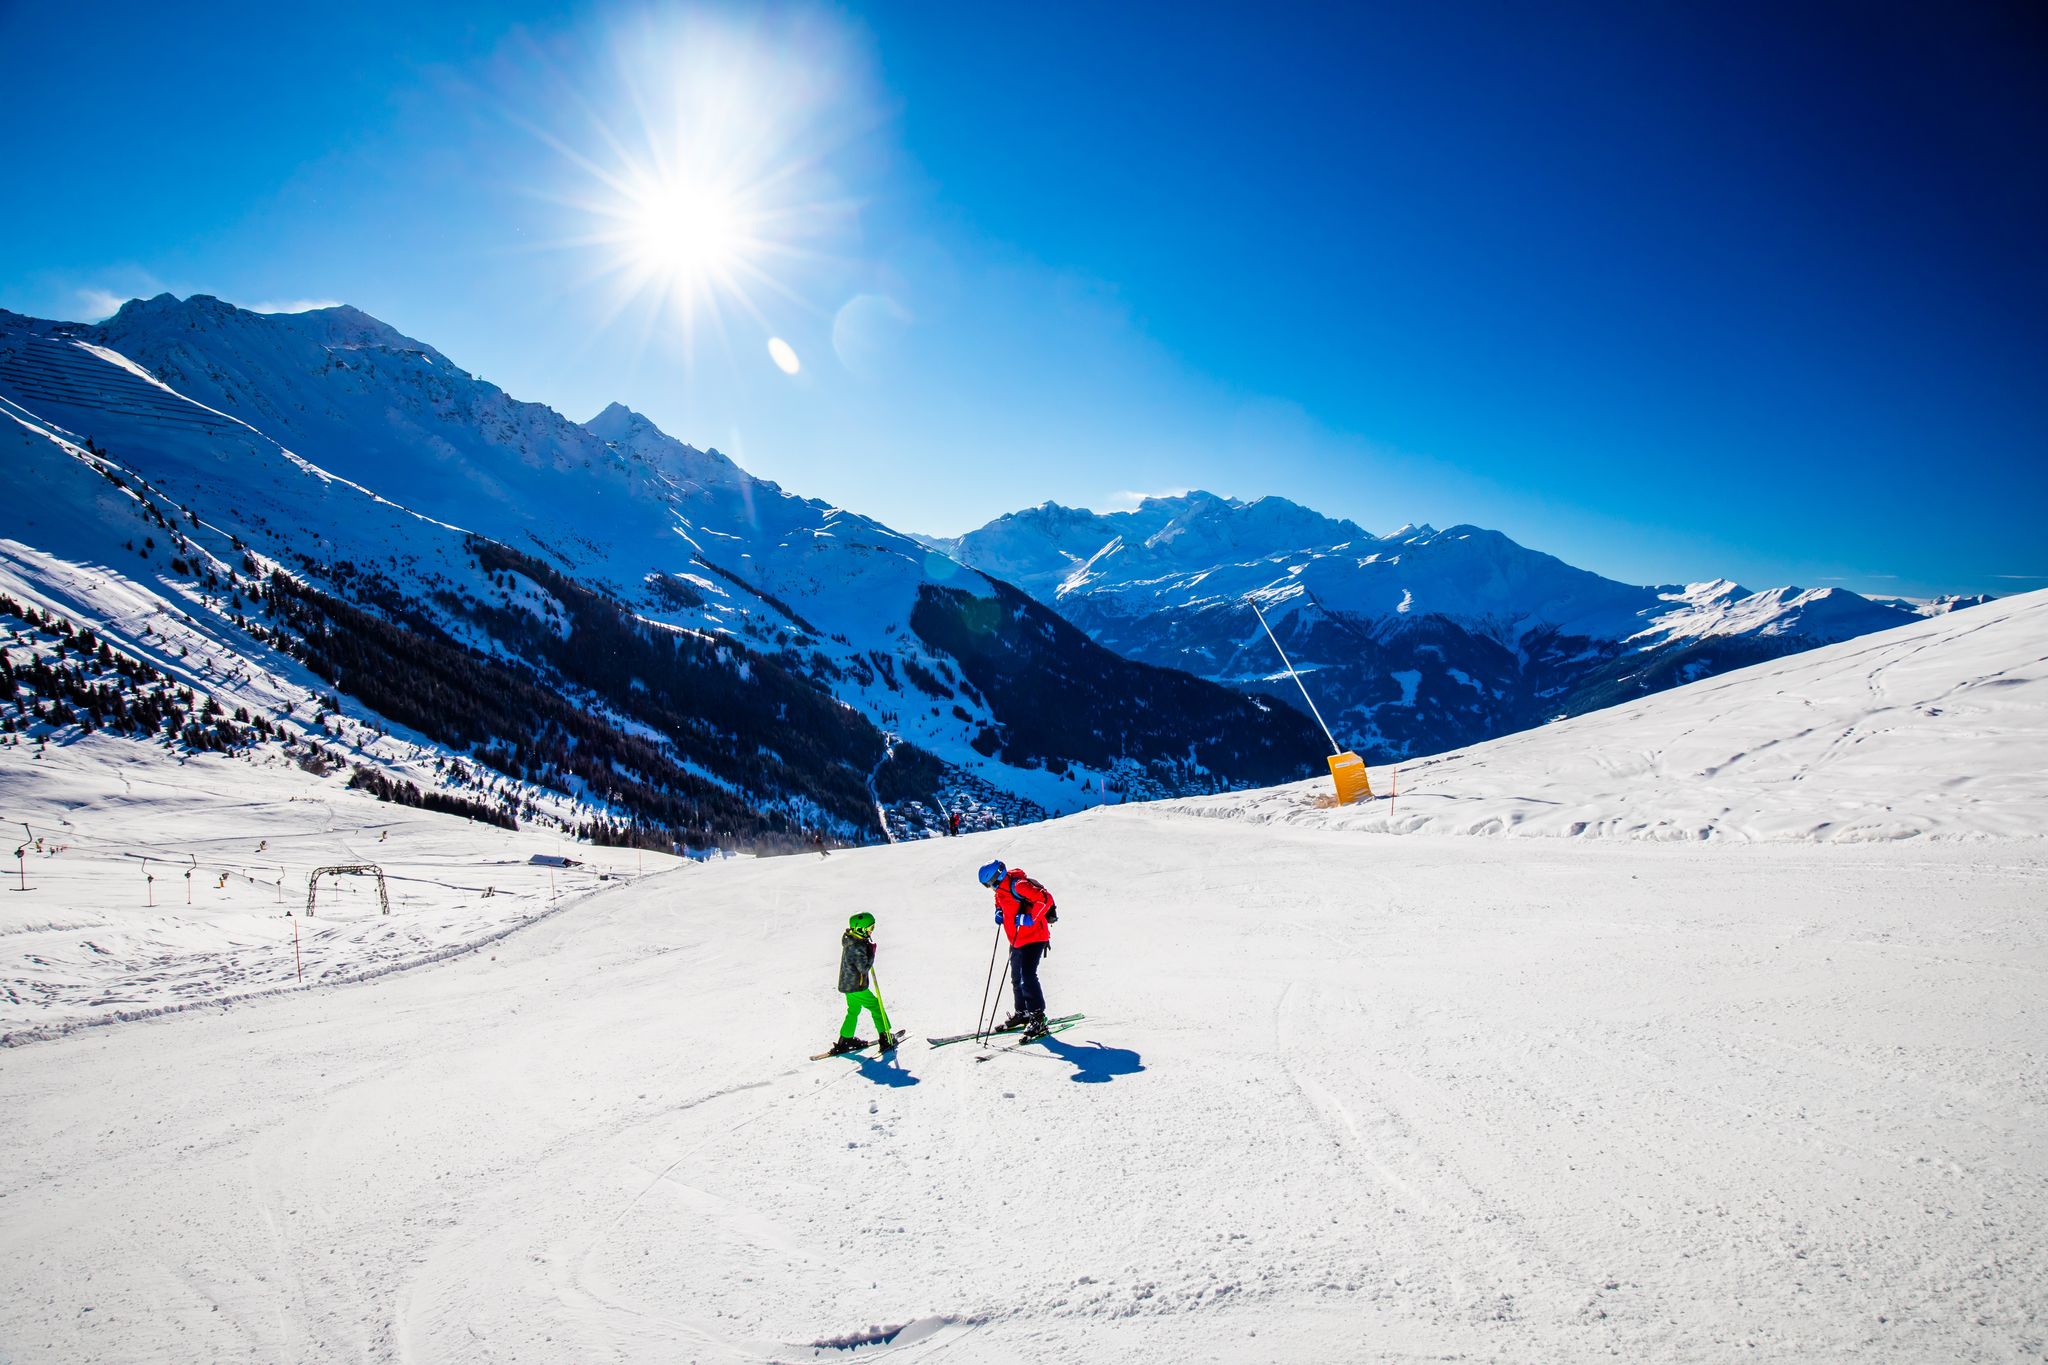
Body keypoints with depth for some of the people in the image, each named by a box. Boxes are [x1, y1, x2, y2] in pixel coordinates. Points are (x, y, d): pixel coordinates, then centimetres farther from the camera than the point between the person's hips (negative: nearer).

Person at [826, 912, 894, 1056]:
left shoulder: (851, 940, 3)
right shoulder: (857, 947, -29)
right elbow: (864, 968, -28)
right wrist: (872, 953, -18)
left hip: (848, 984, 10)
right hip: (857, 987, -10)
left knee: (854, 1010, 24)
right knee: (876, 1007, 4)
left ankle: (845, 1039, 30)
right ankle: (885, 1038, 11)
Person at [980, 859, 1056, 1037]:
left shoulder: (1017, 885, -21)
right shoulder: (1001, 889, 9)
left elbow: (1045, 898, -28)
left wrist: (1031, 918, -26)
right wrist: (999, 912, 11)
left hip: (1033, 937, -10)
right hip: (1017, 941, 10)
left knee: (1027, 976, -17)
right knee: (1017, 978, 15)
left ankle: (1037, 1017, -11)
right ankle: (1022, 1013, 28)